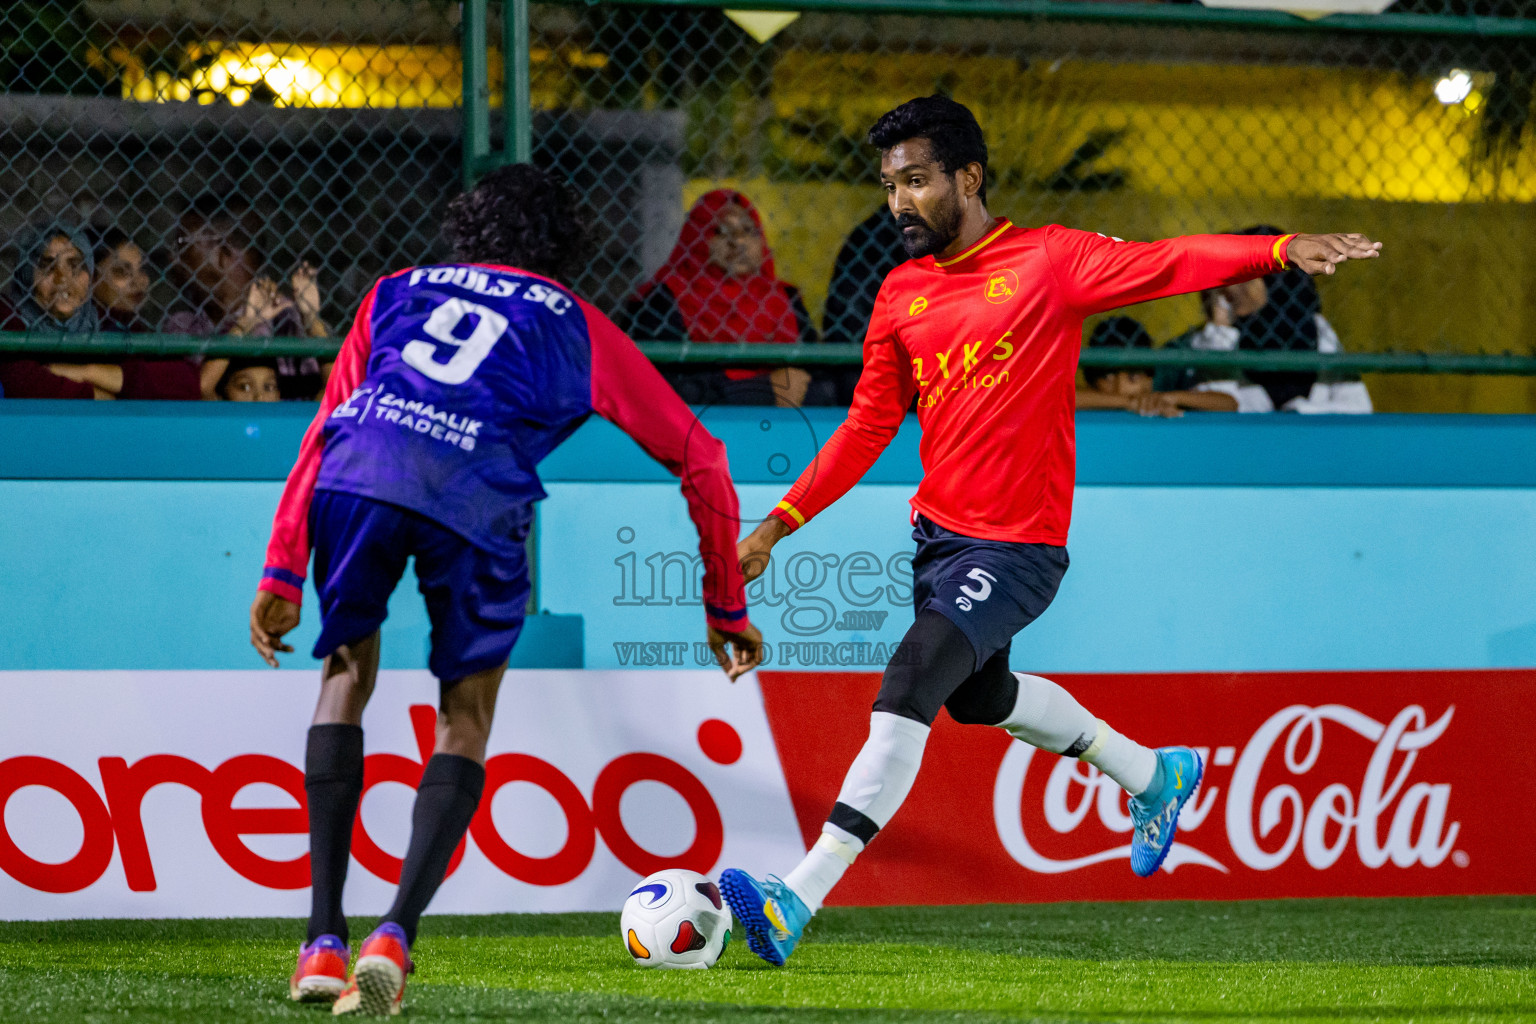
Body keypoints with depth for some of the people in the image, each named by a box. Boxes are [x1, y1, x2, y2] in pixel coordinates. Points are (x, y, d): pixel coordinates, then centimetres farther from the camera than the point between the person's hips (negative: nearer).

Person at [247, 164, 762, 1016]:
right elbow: (700, 462, 31)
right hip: (473, 493, -2)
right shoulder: (576, 327, 30)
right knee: (467, 717, 16)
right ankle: (395, 934, -4)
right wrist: (726, 607, 39)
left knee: (346, 674, 23)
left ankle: (323, 940, 13)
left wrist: (283, 572, 23)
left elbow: (324, 433, 26)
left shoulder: (399, 292, 34)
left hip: (360, 467, 2)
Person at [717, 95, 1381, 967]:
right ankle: (1156, 777, 49)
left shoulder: (1047, 260, -9)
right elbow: (868, 428, 13)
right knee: (981, 696, 25)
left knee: (913, 680, -22)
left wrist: (1281, 250, -34)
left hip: (1018, 549, -8)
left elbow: (1166, 265, -19)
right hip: (939, 534, 8)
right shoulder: (902, 295, 7)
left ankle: (799, 901, -28)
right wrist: (777, 527, 8)